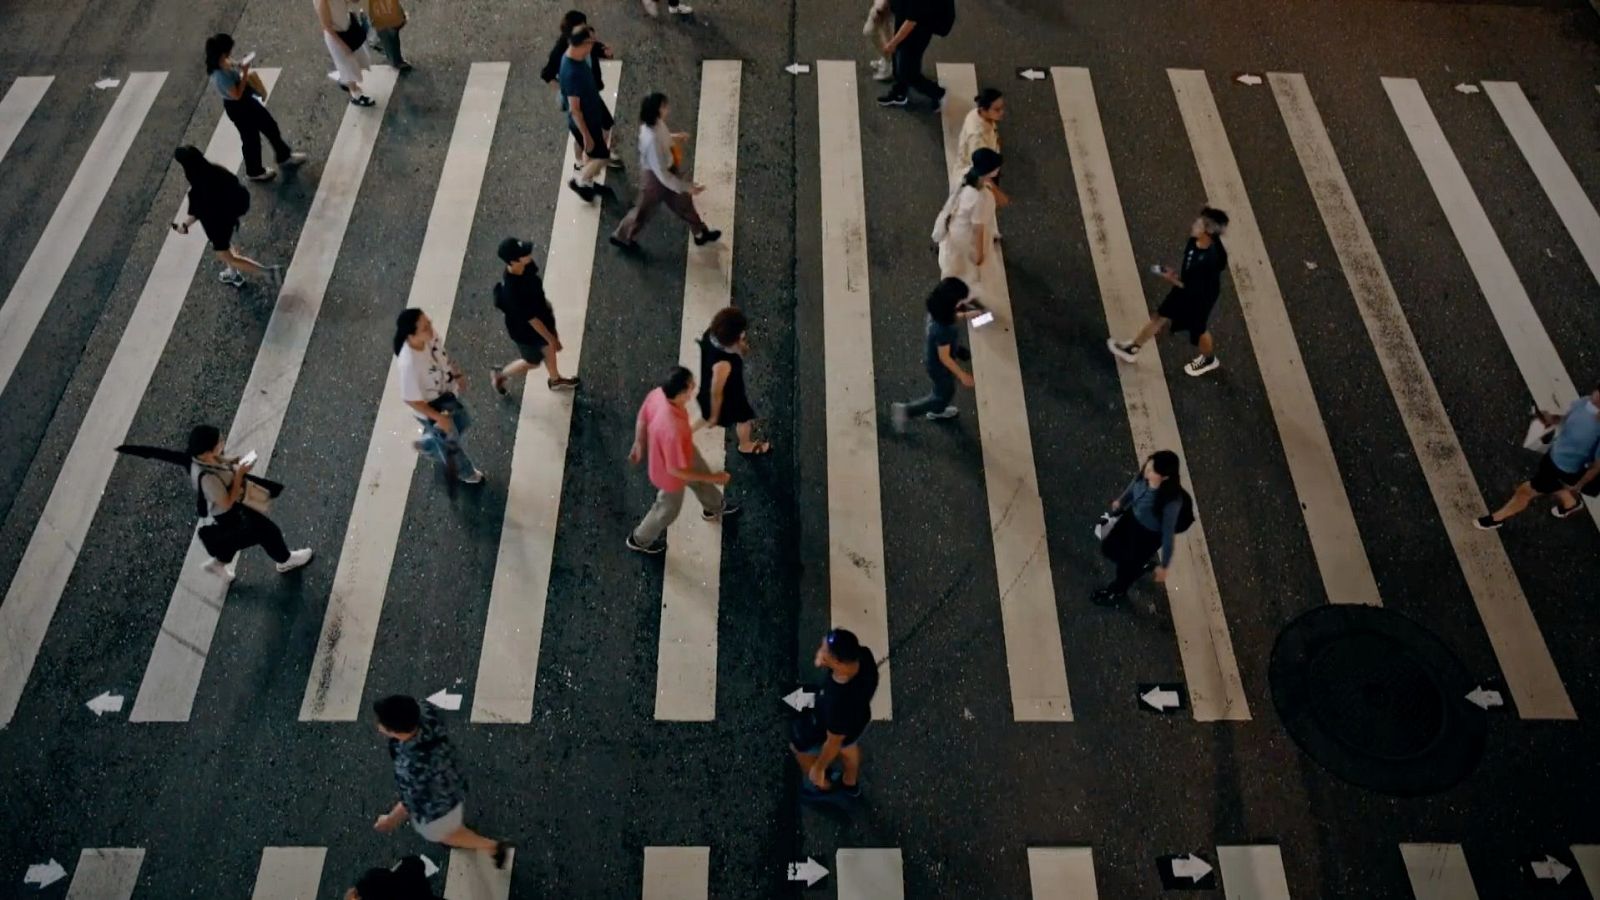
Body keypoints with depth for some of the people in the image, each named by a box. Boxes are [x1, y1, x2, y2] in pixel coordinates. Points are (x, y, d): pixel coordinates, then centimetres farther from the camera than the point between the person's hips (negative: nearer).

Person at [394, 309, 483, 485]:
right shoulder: (408, 364, -43)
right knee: (451, 441, 23)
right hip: (433, 409, -6)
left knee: (462, 425, 32)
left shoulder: (430, 337, -23)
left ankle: (428, 444, 59)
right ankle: (464, 471, 56)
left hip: (449, 395, 6)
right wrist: (438, 417, -22)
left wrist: (458, 374, 2)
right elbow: (411, 399, -30)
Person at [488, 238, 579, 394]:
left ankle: (555, 380, 59)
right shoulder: (513, 291, -44)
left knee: (548, 349, 30)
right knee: (532, 362, 21)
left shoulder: (526, 266, -21)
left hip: (542, 314, 7)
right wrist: (551, 338, -22)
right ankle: (500, 375, 48)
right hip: (526, 330, -7)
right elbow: (531, 319, -33)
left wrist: (546, 304, 18)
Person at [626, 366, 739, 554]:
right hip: (669, 474, -7)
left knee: (702, 479, 34)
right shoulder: (673, 430, -49)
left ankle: (714, 508, 67)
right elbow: (675, 470, -34)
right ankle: (640, 539, 54)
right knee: (669, 509, 25)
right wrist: (713, 478, -24)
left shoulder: (658, 393, -27)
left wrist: (639, 444, 13)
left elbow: (642, 417, -7)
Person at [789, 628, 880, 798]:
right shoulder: (863, 655, -34)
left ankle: (821, 784, 58)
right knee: (849, 746, 39)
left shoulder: (838, 704, -49)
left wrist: (818, 768, -10)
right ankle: (851, 783, 70)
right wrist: (823, 662, -16)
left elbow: (834, 743, -26)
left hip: (831, 730, -5)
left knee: (798, 743, 29)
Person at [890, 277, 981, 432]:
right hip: (939, 366, -8)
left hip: (932, 356, 8)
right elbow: (944, 358, -30)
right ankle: (905, 410, 25)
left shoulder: (938, 310, -19)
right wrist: (962, 375, -20)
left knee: (943, 390, 34)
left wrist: (967, 315, 1)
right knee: (944, 395, 20)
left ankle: (937, 411, 62)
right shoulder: (943, 329, -43)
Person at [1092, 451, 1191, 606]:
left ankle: (1118, 591, 54)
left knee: (1128, 566, 19)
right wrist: (1121, 501, 20)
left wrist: (1164, 565, -16)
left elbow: (1168, 532, -28)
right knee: (1108, 547, 24)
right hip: (1132, 517, 6)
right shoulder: (1145, 474, -25)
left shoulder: (1172, 500, -41)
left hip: (1150, 534, -6)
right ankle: (1138, 565, 55)